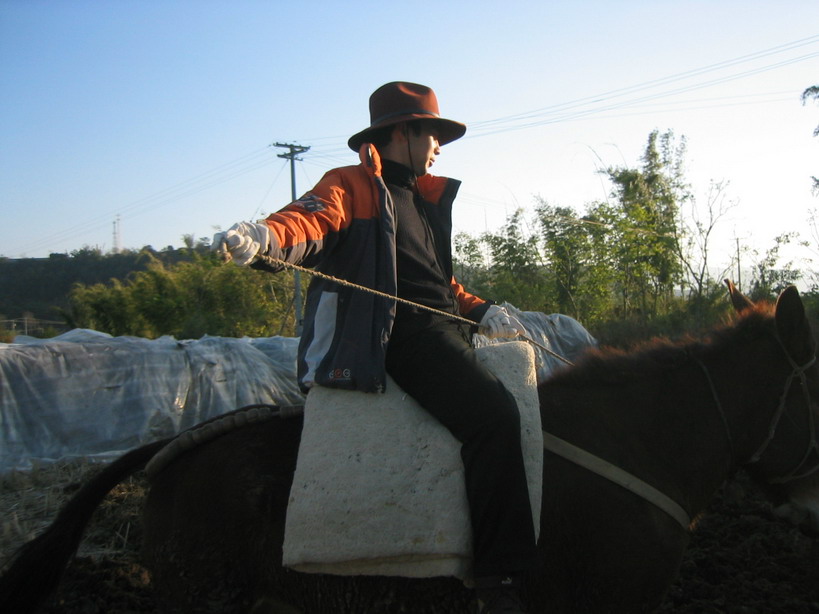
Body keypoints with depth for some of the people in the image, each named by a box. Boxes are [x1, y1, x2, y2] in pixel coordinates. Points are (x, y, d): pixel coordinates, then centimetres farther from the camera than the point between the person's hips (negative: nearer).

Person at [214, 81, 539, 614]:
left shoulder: (425, 198, 29)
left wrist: (481, 310, 16)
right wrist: (267, 239, -39)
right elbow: (314, 219, -17)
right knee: (494, 415, -26)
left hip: (443, 327, 10)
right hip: (403, 331, -10)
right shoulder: (352, 185, 4)